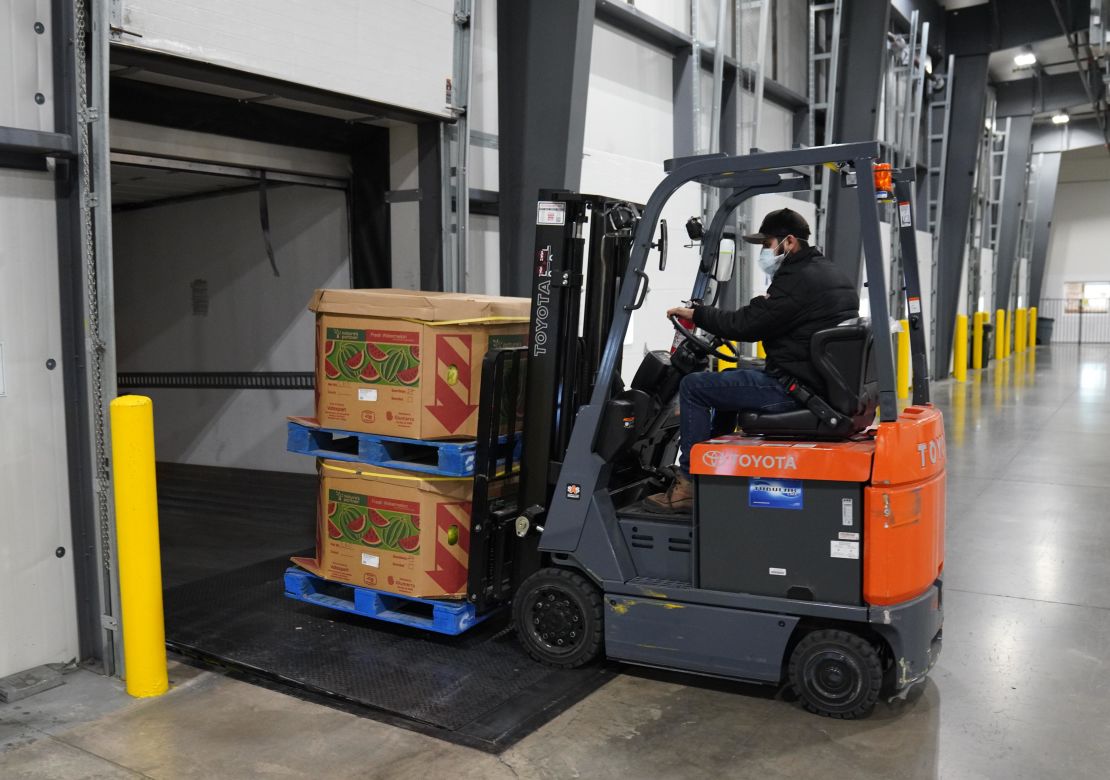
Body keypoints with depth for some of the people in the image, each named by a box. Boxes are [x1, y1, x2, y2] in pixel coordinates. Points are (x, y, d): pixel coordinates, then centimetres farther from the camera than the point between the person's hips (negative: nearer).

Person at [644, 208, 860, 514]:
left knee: (693, 386, -5)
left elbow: (745, 325, -16)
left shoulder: (797, 279, -17)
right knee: (725, 380, 28)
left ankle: (688, 484, 0)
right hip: (824, 383, 11)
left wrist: (696, 313, -5)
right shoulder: (831, 273, 15)